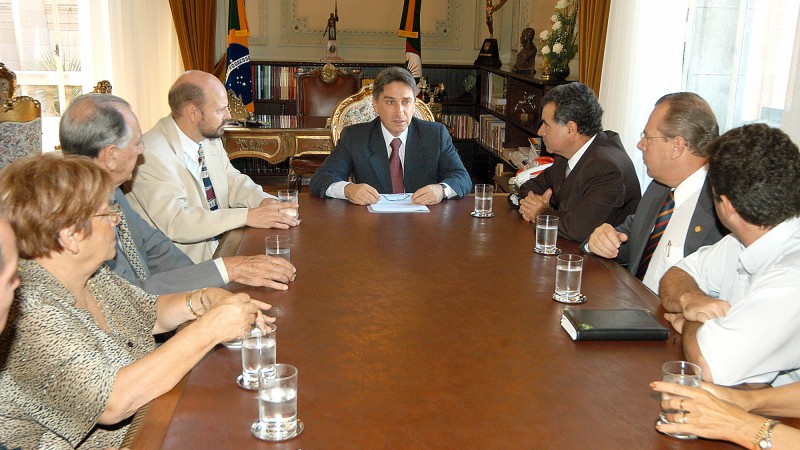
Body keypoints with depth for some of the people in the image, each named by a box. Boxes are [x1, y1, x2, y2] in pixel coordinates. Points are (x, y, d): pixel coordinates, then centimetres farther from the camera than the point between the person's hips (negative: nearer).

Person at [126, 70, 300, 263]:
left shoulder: (210, 139, 5)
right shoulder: (153, 155, -20)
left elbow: (232, 180, 14)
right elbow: (175, 222, -27)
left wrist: (265, 201, -8)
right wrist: (248, 216, -29)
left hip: (220, 247, 8)